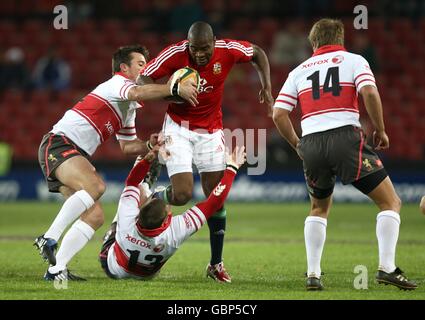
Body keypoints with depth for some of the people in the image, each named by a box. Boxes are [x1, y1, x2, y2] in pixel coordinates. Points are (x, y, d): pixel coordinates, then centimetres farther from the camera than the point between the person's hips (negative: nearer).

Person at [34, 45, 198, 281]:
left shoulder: (129, 109, 25)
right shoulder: (116, 83, -5)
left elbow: (127, 146, 29)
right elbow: (138, 93, -28)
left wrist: (149, 145, 9)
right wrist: (175, 88, -32)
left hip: (76, 155, 10)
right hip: (59, 143, -10)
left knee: (95, 216, 0)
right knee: (95, 186, -33)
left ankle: (56, 269, -5)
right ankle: (49, 239, -31)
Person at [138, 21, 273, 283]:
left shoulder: (227, 50, -15)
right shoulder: (175, 54, -21)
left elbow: (258, 54, 5)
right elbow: (143, 80, -18)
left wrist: (266, 87, -6)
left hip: (211, 131, 3)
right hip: (179, 128, -3)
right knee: (182, 196, -17)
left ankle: (216, 264, 13)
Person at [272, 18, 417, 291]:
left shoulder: (299, 71, 20)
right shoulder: (354, 61, 11)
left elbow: (279, 114, 11)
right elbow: (369, 93, -8)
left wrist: (297, 145, 24)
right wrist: (381, 131, 3)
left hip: (311, 145, 4)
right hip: (346, 138, -4)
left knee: (320, 208, 27)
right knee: (391, 202, 6)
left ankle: (313, 274, 15)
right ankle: (387, 267, -9)